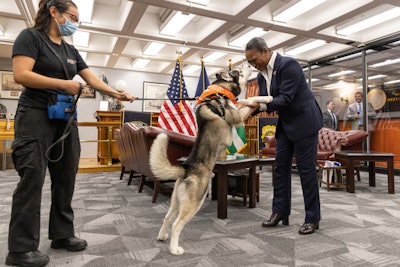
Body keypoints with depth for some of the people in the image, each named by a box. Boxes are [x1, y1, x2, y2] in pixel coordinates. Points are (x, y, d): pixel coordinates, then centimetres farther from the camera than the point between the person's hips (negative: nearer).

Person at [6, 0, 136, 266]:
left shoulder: (71, 51, 18)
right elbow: (21, 74, -14)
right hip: (36, 116, -7)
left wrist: (118, 94, 1)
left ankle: (62, 234, 17)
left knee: (66, 178, 6)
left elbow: (94, 80, 13)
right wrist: (63, 84, -15)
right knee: (32, 179, -6)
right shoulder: (30, 37, -2)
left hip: (66, 118, 7)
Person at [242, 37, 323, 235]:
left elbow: (286, 98, -25)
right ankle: (280, 212, 17)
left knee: (306, 169, -2)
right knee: (280, 167, 7)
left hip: (304, 122, -8)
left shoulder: (288, 64, -18)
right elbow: (263, 102, 8)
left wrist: (260, 105, -33)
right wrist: (250, 109, -12)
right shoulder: (261, 75, 6)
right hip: (285, 124, 8)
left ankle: (313, 218, 11)